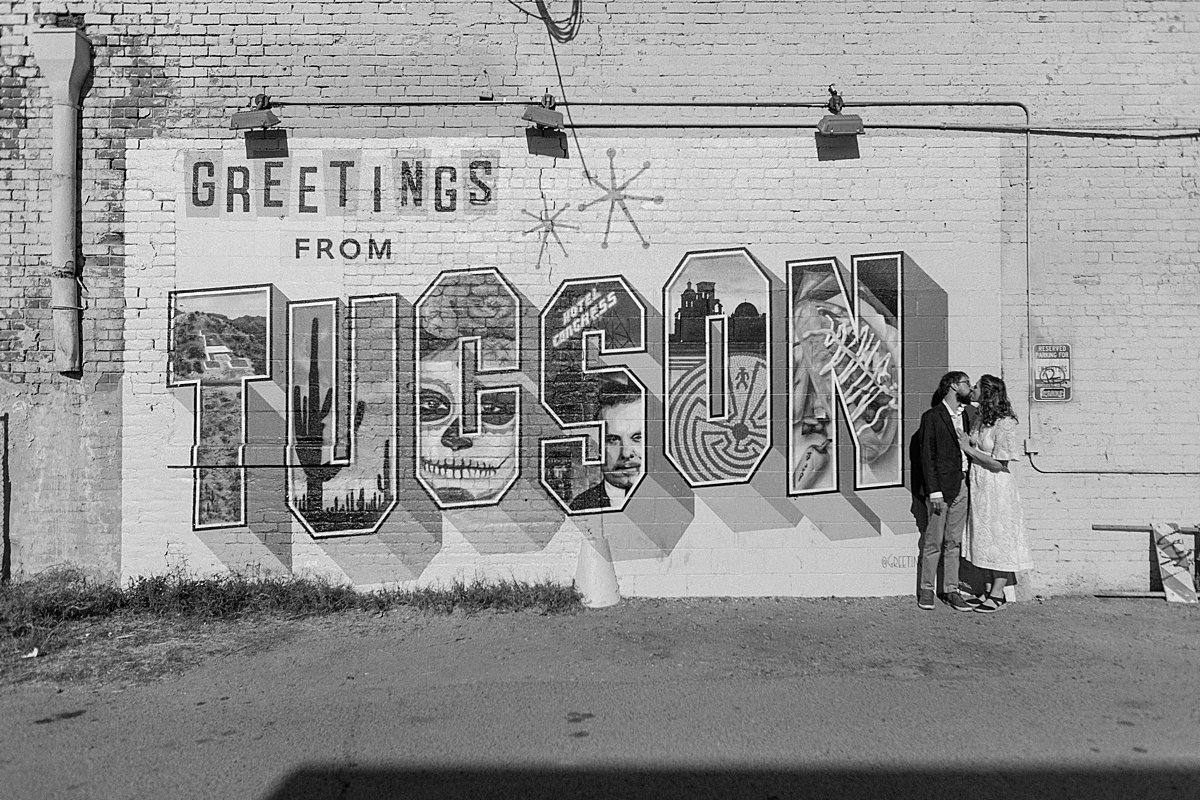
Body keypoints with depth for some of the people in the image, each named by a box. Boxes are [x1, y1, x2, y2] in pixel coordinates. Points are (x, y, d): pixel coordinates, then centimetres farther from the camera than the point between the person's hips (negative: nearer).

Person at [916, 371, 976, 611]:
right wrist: (934, 491, -15)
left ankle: (951, 591, 16)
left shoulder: (967, 413, 14)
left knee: (954, 542, 10)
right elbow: (927, 456, -10)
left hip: (961, 485, 6)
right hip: (940, 486, -6)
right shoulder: (932, 417, -7)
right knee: (934, 542, 0)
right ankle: (926, 590, 11)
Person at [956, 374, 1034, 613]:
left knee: (999, 538, 1)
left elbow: (999, 464, -18)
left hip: (996, 486, -8)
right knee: (983, 538, 13)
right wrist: (966, 444, 1)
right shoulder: (979, 418, 7)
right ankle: (991, 590, 23)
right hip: (978, 484, 8)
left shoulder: (1004, 423, -18)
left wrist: (969, 449, -14)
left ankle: (998, 594, 9)